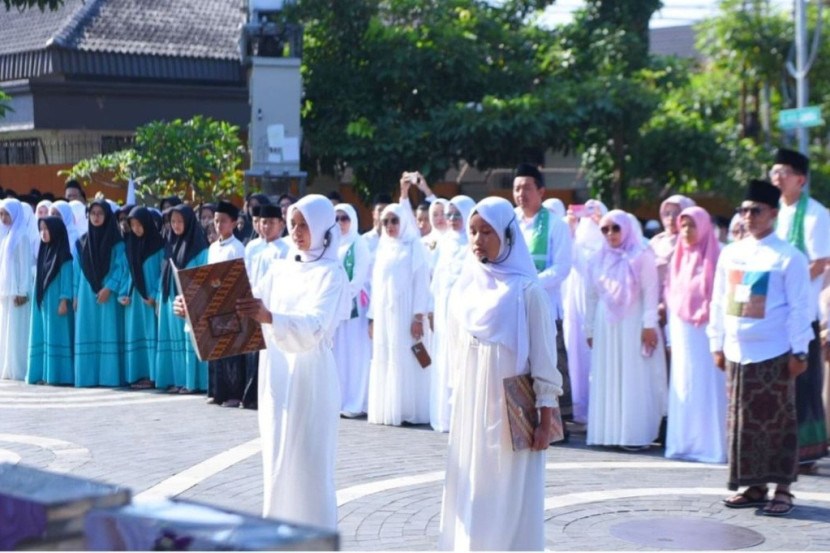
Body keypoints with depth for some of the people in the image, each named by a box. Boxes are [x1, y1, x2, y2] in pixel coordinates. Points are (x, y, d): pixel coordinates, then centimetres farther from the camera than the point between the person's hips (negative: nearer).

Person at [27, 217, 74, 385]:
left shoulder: (63, 255, -7)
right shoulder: (44, 252, 14)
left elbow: (67, 278, -12)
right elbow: (39, 278, 16)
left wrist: (64, 301, -18)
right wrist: (38, 300, 12)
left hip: (56, 302, -8)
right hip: (42, 302, 8)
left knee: (55, 336, -7)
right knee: (42, 336, 5)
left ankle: (56, 374, -6)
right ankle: (43, 375, 7)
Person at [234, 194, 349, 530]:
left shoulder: (331, 274, -8)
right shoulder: (280, 269, 13)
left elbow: (313, 326, -25)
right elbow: (249, 307, 7)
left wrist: (269, 317, -42)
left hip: (309, 378, -6)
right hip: (276, 374, 6)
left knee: (308, 465, -4)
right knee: (277, 462, 9)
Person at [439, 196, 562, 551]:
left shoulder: (527, 290, -9)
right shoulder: (465, 287, 7)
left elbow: (544, 358, -9)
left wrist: (545, 420, -12)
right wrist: (458, 400, 13)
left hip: (512, 412, -5)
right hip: (470, 410, 5)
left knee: (511, 501, -2)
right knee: (471, 497, 8)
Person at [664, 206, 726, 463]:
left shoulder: (714, 258, -4)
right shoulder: (680, 257, 15)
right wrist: (671, 333, 12)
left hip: (705, 329, -6)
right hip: (681, 331, 6)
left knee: (706, 387, -6)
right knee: (682, 386, 6)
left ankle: (709, 444, -4)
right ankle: (684, 443, 11)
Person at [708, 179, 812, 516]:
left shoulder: (788, 258, -6)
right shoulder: (731, 254, 10)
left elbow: (800, 308, -7)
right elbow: (719, 302, 14)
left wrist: (798, 352, -10)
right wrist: (717, 344, 10)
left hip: (774, 355, -5)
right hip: (737, 352, 5)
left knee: (777, 422, 0)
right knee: (742, 422, 8)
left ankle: (782, 490, 7)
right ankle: (754, 486, 17)